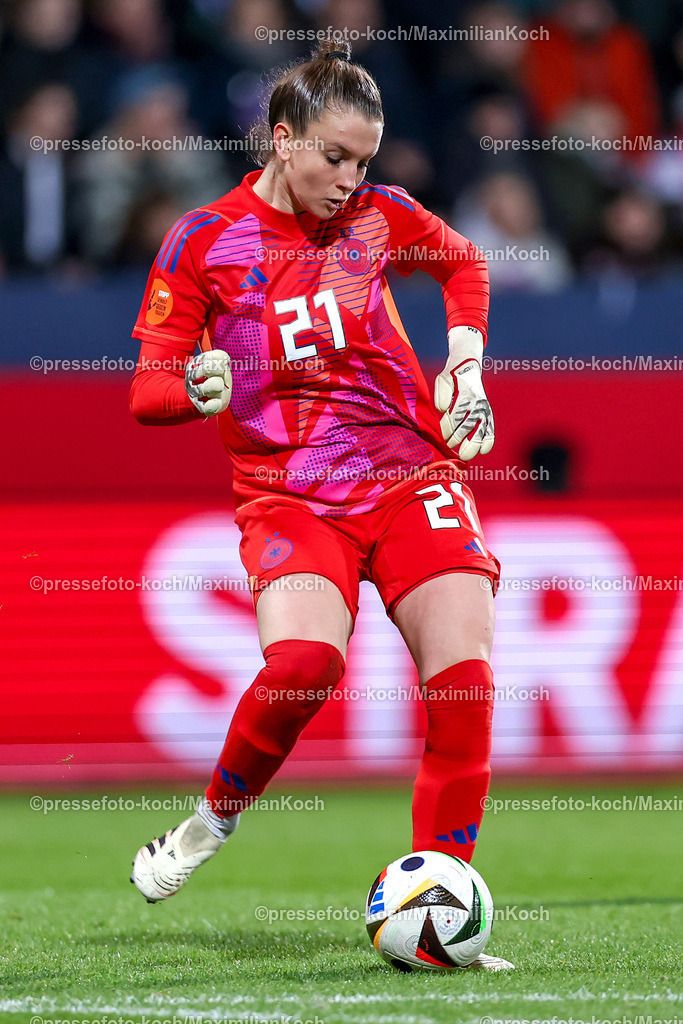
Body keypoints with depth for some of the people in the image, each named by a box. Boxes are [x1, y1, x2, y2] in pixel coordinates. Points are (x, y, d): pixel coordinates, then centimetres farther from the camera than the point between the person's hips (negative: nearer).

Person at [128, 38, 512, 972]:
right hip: (288, 497, -3)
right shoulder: (205, 240, -2)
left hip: (412, 479, 3)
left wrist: (467, 363, 13)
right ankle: (215, 819, -1)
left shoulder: (378, 216, 5)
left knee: (464, 671, -18)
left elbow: (464, 262, 27)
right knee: (304, 660, -31)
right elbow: (147, 393, -2)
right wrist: (196, 389, -24)